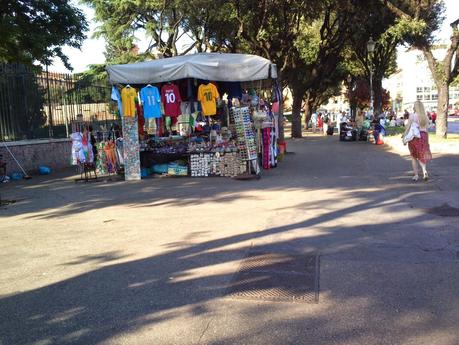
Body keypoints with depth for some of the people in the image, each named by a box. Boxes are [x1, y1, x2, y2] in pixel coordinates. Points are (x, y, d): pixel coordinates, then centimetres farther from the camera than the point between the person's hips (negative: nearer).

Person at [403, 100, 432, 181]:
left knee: (414, 157, 10)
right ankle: (424, 171, -11)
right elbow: (426, 129, 7)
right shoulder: (426, 117, 6)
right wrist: (426, 140, 15)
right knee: (421, 156, 12)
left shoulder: (412, 115, -8)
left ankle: (416, 175, 11)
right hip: (424, 136, 4)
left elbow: (408, 127, -11)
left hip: (414, 136, -4)